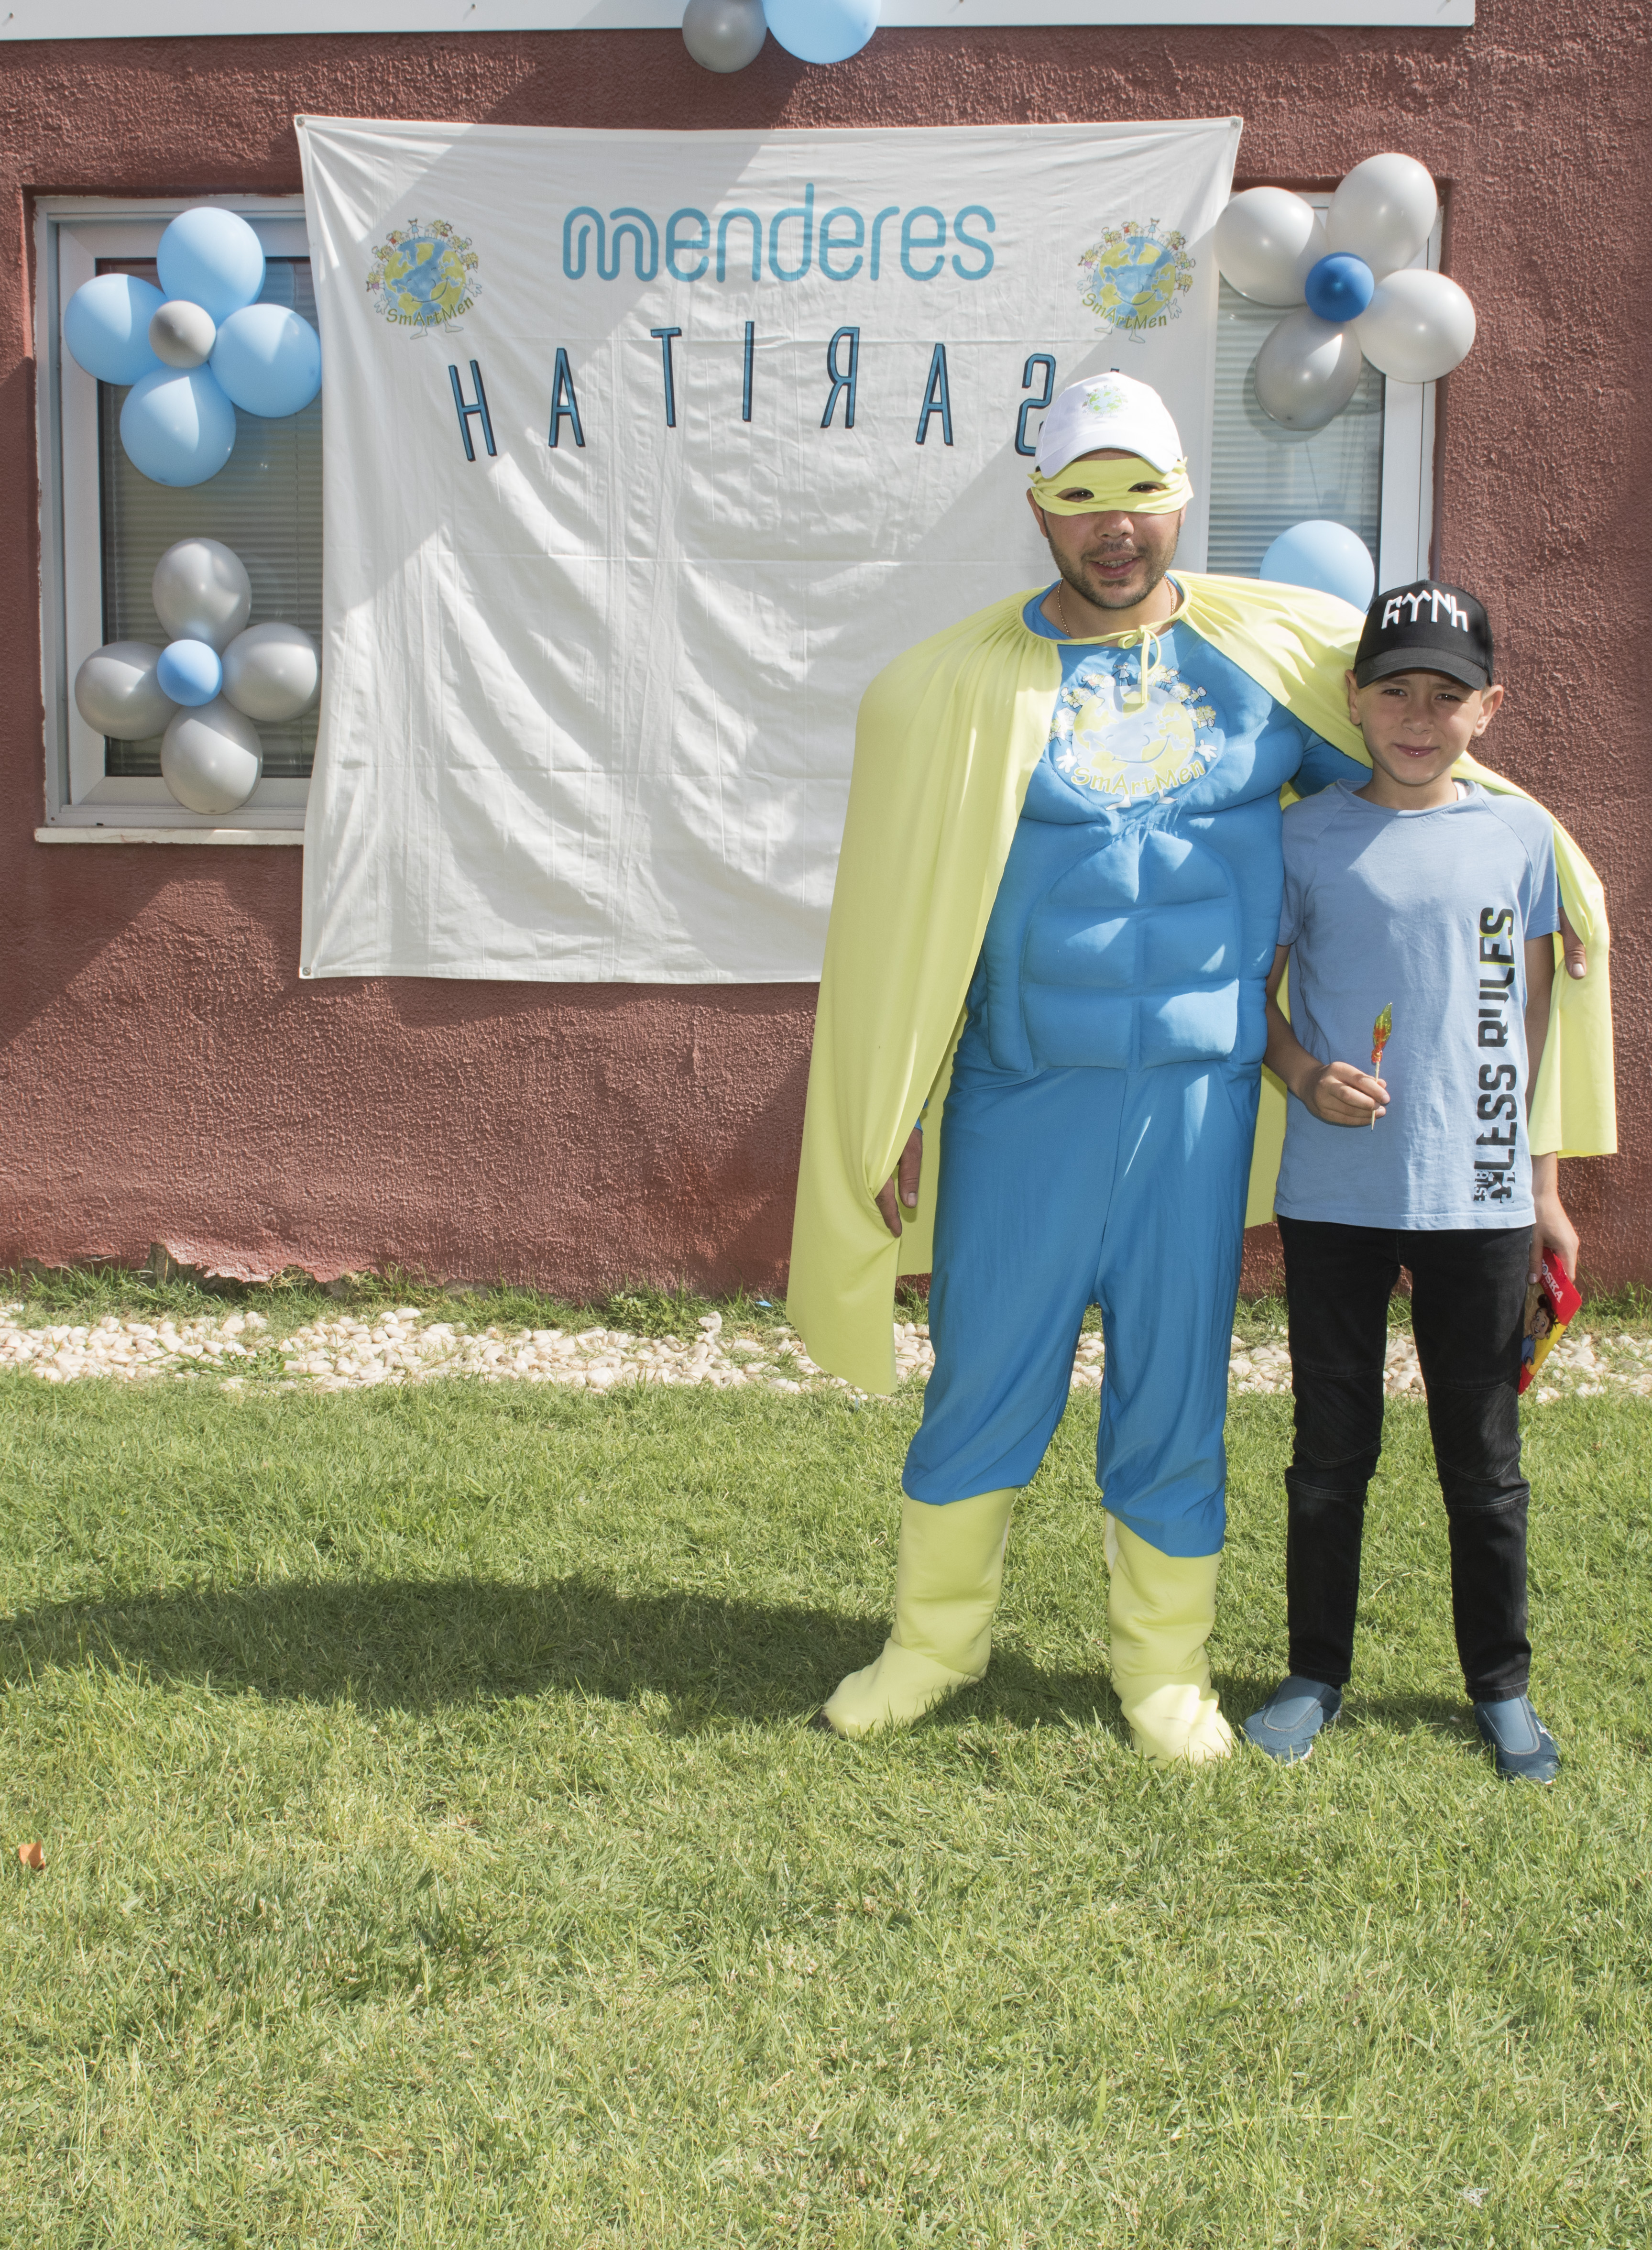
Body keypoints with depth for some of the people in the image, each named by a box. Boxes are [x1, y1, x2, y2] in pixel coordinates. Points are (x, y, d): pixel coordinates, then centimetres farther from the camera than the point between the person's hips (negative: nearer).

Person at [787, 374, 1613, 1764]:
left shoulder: (1277, 652, 4)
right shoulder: (963, 685, 0)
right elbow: (904, 911, 1)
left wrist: (1529, 877, 12)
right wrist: (893, 1115, 0)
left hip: (1197, 1092, 1)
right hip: (1020, 1097, -1)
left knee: (1176, 1388, 9)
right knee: (985, 1379, 7)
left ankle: (1167, 1664, 26)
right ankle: (937, 1639, 26)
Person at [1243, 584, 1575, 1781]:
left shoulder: (1522, 835, 3)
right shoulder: (1307, 836, -1)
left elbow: (1535, 1021, 8)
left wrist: (1546, 1190, 9)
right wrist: (1304, 1073, -14)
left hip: (1479, 1199, 1)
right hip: (1334, 1195, 0)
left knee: (1485, 1459, 11)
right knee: (1332, 1451, 10)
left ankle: (1503, 1687, 26)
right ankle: (1317, 1675, 25)